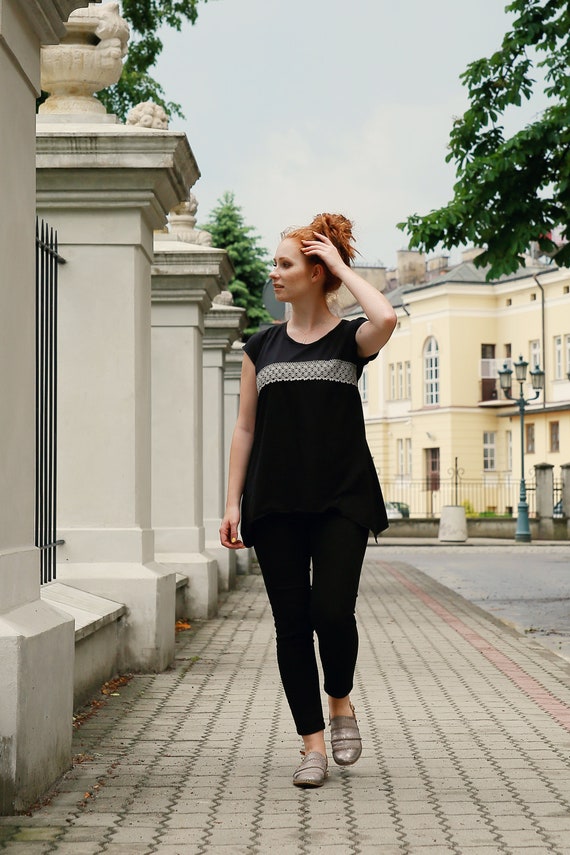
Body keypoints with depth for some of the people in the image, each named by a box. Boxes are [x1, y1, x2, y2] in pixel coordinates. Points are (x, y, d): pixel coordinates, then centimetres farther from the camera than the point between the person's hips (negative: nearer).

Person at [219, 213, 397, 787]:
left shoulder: (349, 338, 2)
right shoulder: (262, 346, 11)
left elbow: (385, 319, -23)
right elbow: (245, 428, 11)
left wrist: (342, 265, -8)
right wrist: (232, 503, 4)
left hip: (340, 500, -3)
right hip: (275, 502, 3)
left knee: (332, 611, -14)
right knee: (291, 623, 1)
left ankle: (341, 702, 15)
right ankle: (312, 743, 11)